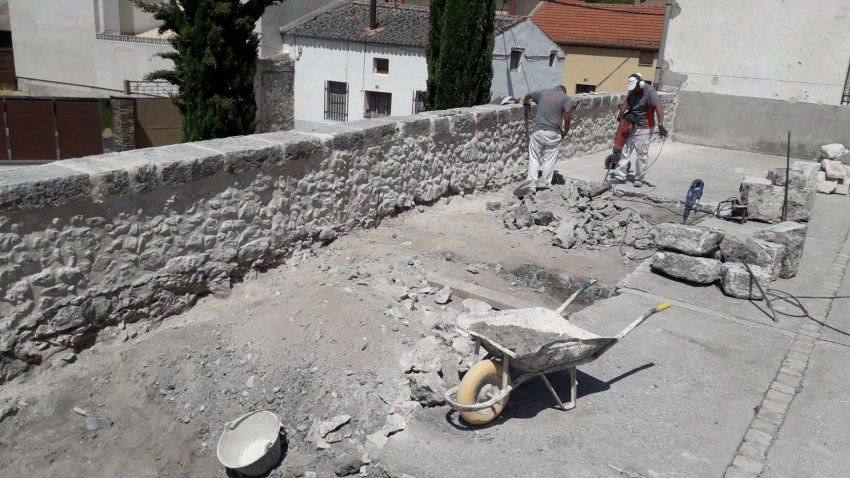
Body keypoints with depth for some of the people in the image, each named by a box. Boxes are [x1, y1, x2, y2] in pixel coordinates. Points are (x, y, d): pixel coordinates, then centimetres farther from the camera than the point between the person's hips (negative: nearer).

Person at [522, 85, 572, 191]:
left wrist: (525, 102, 51)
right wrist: (566, 129, -4)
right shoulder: (564, 97, 4)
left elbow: (528, 95, 29)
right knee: (549, 159, 9)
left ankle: (532, 183, 2)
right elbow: (567, 112, -14)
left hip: (538, 130, 2)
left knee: (534, 158, 9)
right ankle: (544, 183, 9)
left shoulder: (543, 92, 14)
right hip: (554, 133, -2)